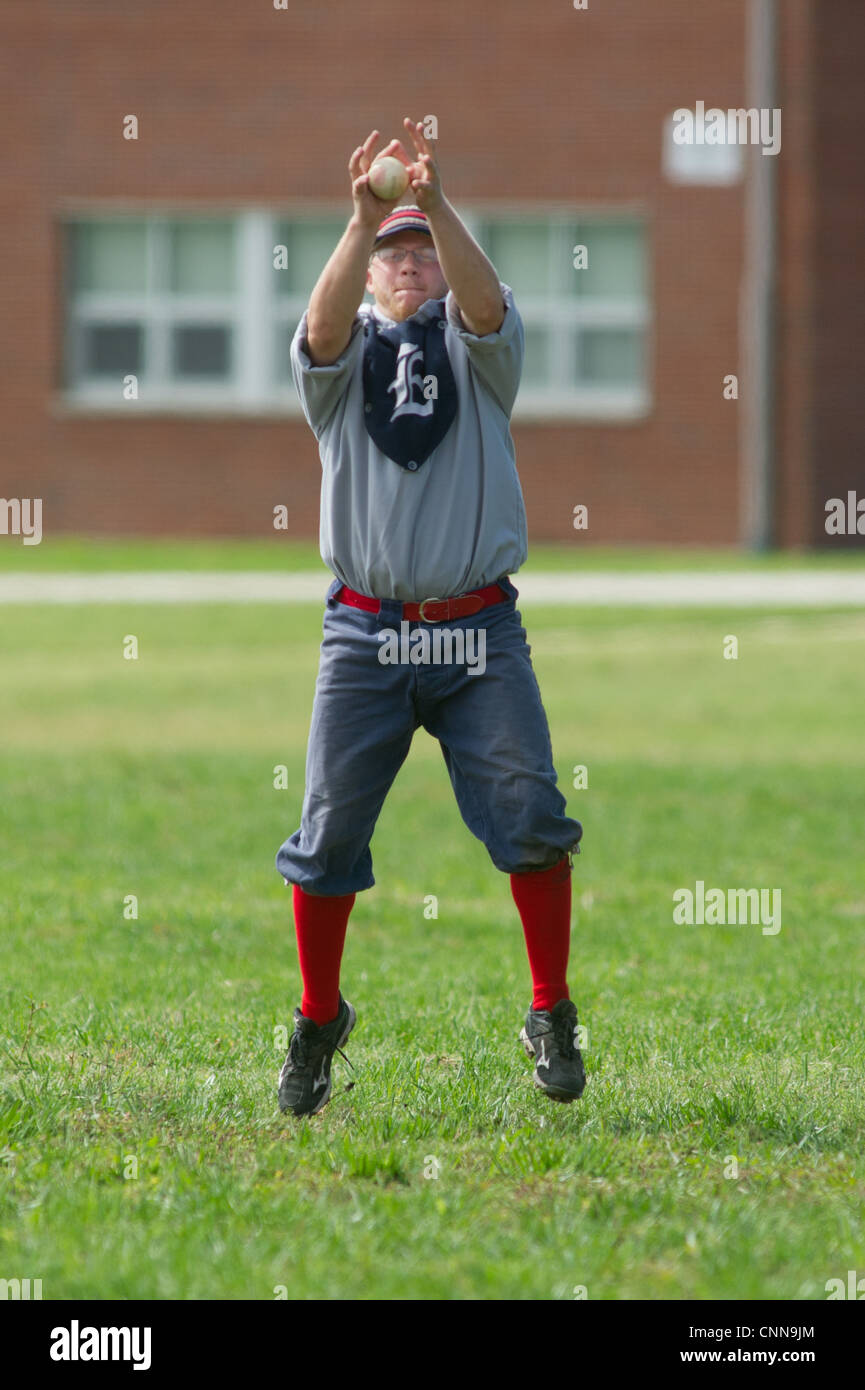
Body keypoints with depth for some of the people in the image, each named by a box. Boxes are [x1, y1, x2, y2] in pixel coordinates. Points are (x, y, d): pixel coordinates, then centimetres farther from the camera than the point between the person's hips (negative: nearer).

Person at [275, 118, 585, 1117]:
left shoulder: (474, 348, 10)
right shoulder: (345, 355, 10)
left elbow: (484, 303, -13)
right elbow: (323, 326, -14)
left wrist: (436, 205, -28)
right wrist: (362, 220, -29)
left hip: (480, 635, 0)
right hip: (366, 638, 0)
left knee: (528, 812, -12)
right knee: (329, 834, -2)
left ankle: (551, 1017, 0)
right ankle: (318, 1024, 15)